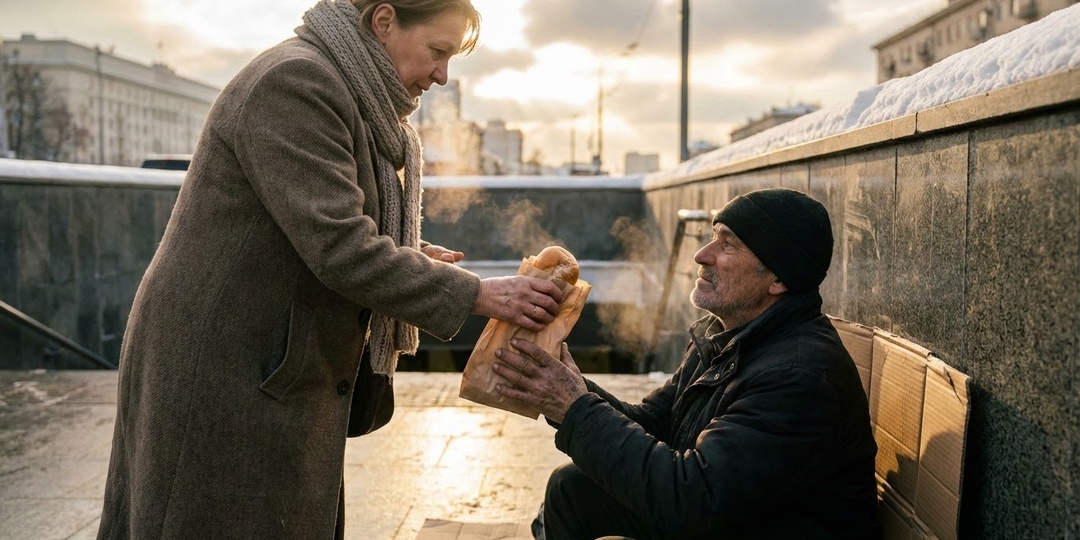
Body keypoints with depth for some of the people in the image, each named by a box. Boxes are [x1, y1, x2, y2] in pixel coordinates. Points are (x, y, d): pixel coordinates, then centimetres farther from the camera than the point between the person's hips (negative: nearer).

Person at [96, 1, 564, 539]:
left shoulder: (355, 100, 12)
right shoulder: (294, 82, -19)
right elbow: (339, 248, -26)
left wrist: (407, 257, 1)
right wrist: (476, 293, -21)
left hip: (281, 373, 9)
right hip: (222, 376, -9)